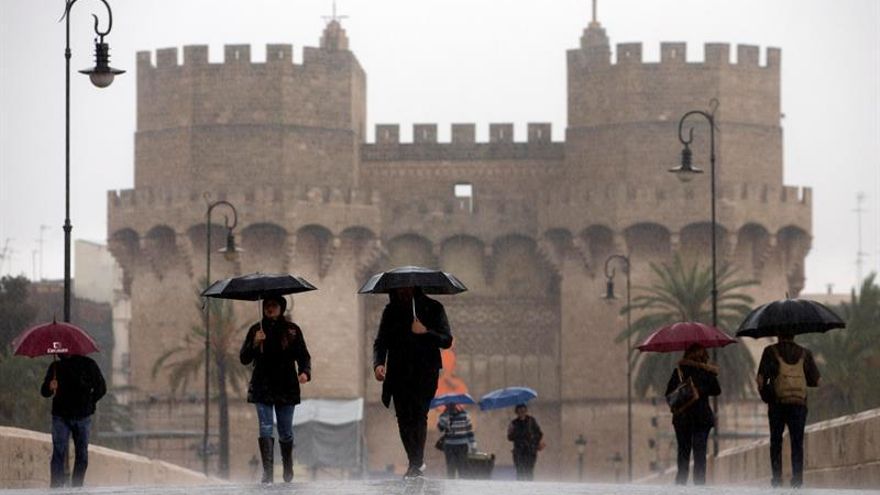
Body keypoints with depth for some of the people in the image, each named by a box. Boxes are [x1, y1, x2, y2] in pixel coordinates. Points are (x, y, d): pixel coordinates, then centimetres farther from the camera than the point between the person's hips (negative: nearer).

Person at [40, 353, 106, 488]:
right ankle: (56, 486, -11)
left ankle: (77, 486, 12)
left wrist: (89, 403, 1)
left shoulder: (88, 364, 1)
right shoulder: (56, 367, 6)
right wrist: (50, 387, -16)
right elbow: (44, 392, 5)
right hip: (61, 417, 0)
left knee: (81, 454, 4)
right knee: (59, 453, -9)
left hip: (82, 417, 0)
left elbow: (101, 388, 8)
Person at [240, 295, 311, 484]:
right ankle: (267, 472, -14)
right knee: (265, 429, -10)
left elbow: (303, 356, 5)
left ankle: (288, 469, 27)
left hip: (286, 386, 0)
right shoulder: (256, 330, 6)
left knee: (285, 431, 6)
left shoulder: (292, 330, 4)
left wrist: (304, 372, -15)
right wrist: (255, 343, -13)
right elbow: (244, 359, 4)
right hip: (262, 386, 0)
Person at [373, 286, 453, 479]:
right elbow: (380, 342, 6)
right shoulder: (391, 311, 10)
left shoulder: (433, 309, 2)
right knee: (403, 418, 3)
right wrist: (378, 363, -13)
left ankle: (415, 465, -16)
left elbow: (447, 340, -1)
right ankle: (416, 463, 19)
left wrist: (426, 333, -19)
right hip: (399, 374, 3)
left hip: (424, 373, -3)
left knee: (419, 414, -16)